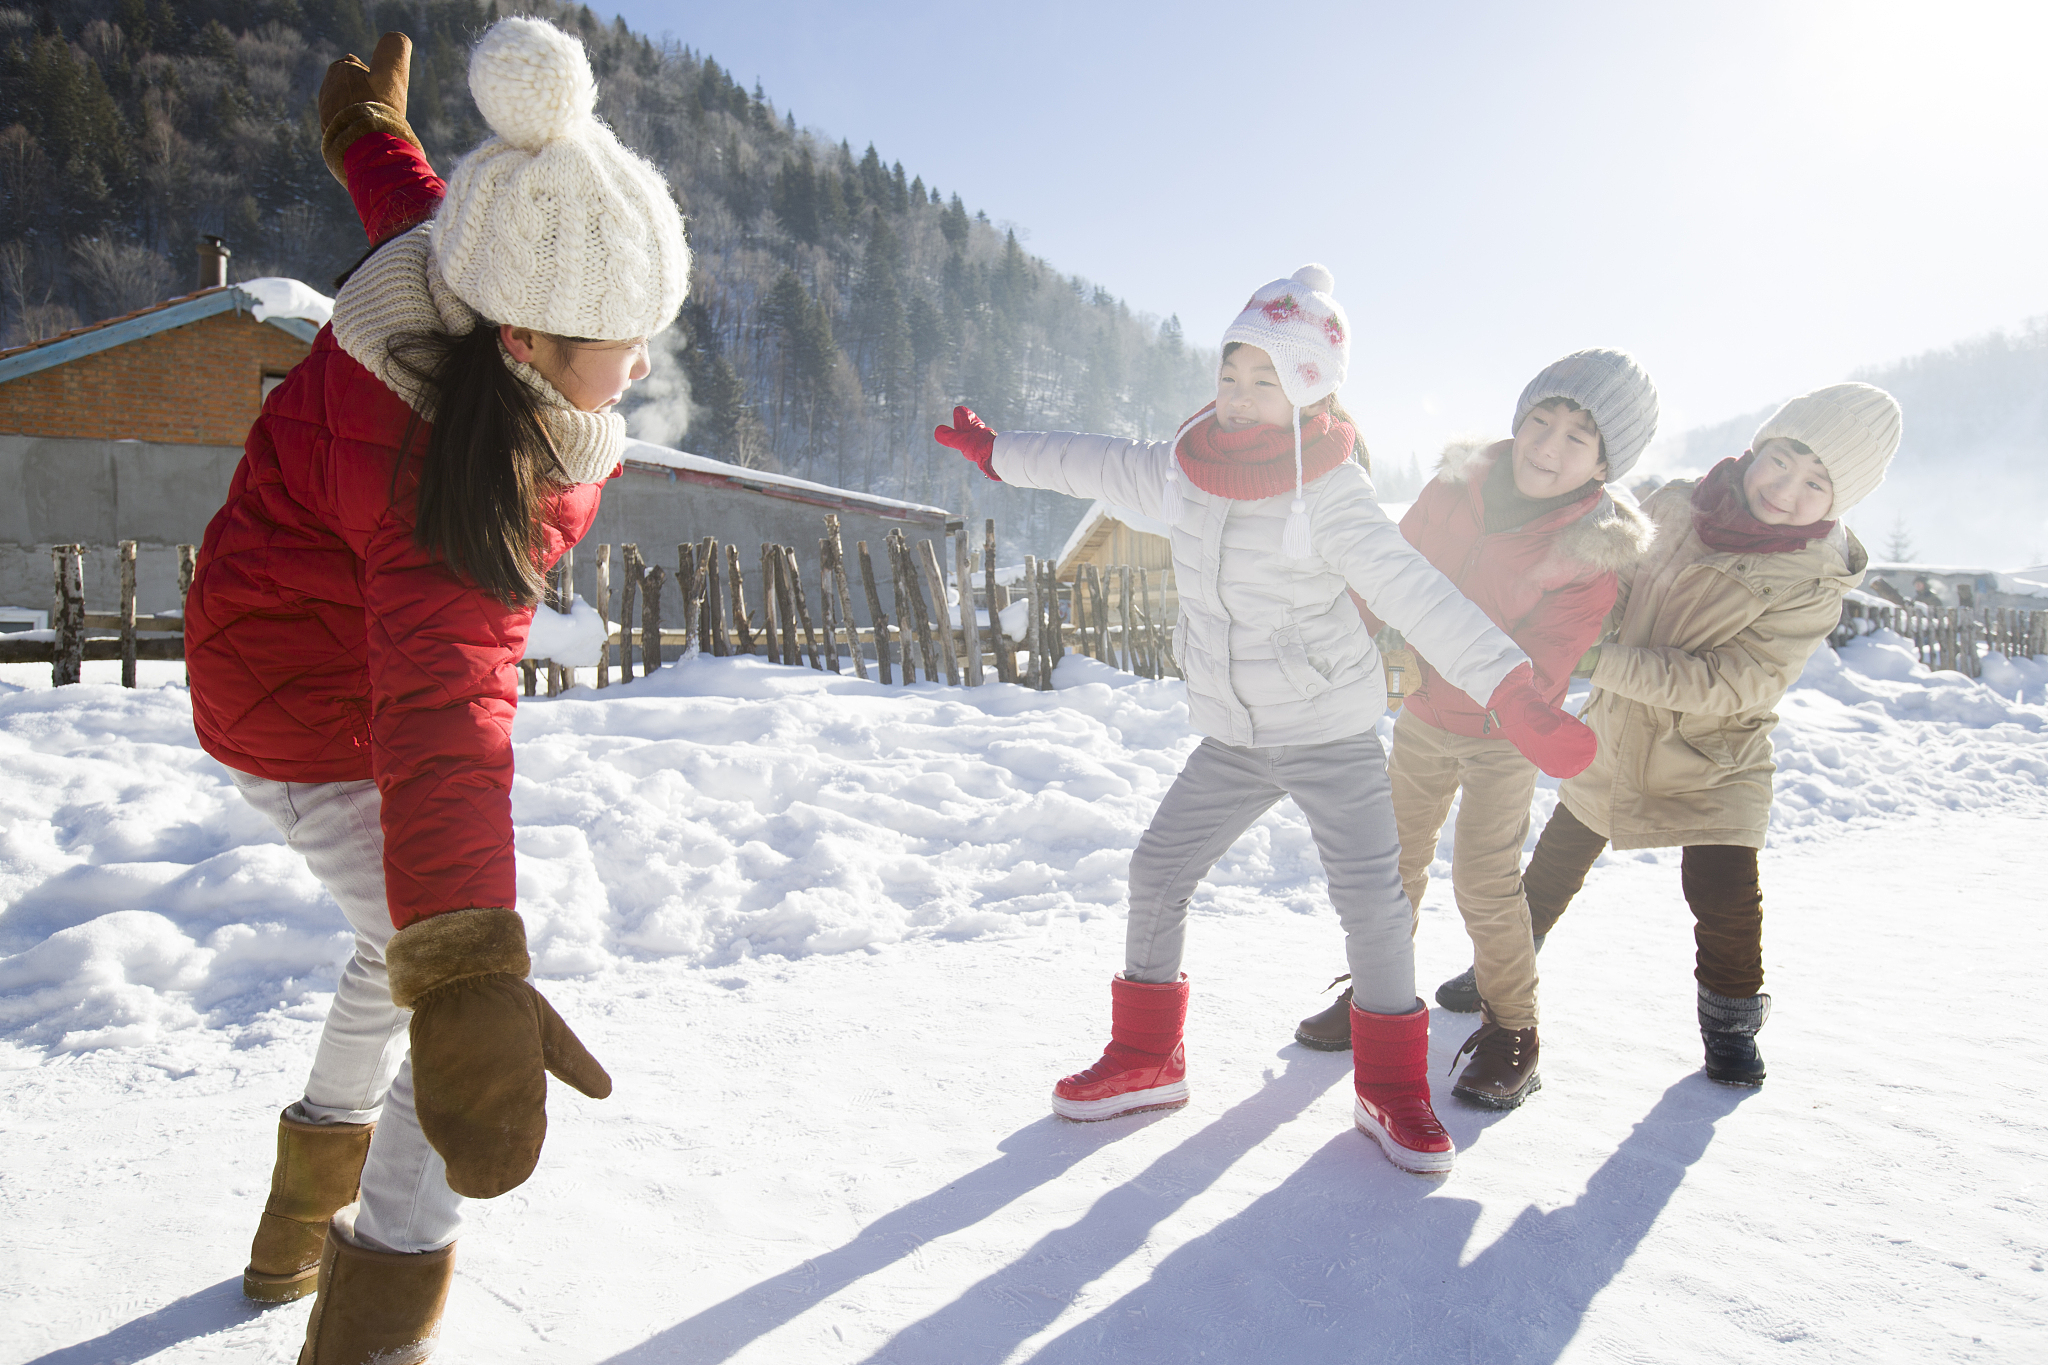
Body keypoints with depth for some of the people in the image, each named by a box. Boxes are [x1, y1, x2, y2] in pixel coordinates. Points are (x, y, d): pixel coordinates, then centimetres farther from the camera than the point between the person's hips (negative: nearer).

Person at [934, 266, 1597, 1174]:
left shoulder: (1330, 494, -19)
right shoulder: (1179, 472, -3)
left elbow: (1418, 598, -28)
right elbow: (1091, 465, 15)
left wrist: (1514, 697, -37)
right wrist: (995, 451, 28)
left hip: (1332, 734, -5)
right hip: (1232, 737, 5)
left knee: (1372, 898, -9)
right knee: (1158, 871, 4)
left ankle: (1391, 1090, 13)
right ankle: (1146, 1060, 22)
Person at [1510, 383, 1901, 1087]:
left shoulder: (1814, 585, -21)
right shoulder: (1677, 504, -9)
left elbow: (1732, 684, -29)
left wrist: (1605, 661, -33)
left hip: (1713, 756, -4)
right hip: (1614, 732, 4)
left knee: (1724, 891, -11)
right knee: (1559, 857, 16)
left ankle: (1731, 1017, 18)